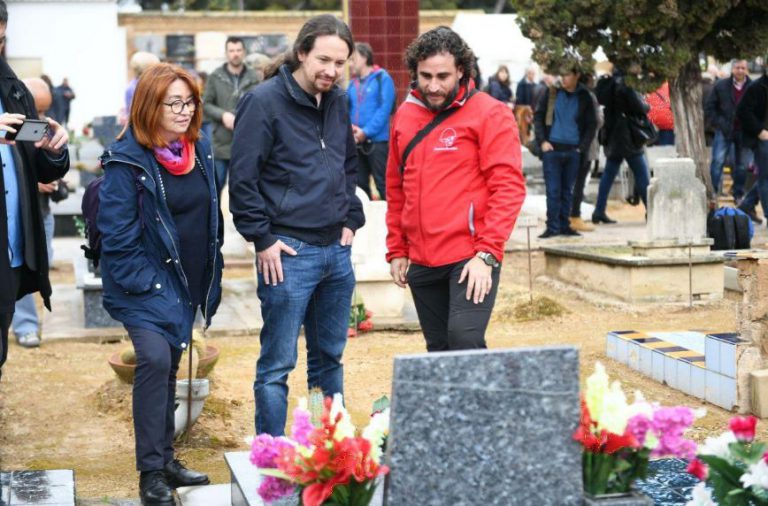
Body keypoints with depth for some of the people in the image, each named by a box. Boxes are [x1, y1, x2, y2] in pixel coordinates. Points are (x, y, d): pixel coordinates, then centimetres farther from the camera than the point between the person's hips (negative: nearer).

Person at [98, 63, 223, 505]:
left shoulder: (200, 149, 3)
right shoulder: (126, 161, -16)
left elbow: (211, 215, 13)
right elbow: (117, 236, -16)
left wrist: (211, 277, 11)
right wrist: (146, 285, -18)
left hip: (185, 282, 7)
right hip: (145, 283, -7)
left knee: (171, 366, 15)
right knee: (155, 358, -21)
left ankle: (166, 458, 28)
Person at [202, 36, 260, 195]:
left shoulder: (254, 78, -1)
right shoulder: (215, 77, 2)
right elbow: (206, 105, 3)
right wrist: (223, 115, -13)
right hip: (220, 143, 1)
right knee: (215, 187, 8)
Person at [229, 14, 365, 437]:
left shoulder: (337, 102, 11)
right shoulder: (264, 101, -11)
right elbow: (243, 178, -12)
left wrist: (350, 220, 12)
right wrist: (263, 239, -12)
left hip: (337, 251, 7)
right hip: (288, 253, -7)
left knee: (330, 357, 16)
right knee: (278, 364, -1)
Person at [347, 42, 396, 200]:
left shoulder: (382, 78, -4)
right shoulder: (353, 83, 13)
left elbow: (384, 109, -13)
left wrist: (366, 132, -18)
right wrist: (349, 127, -9)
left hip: (377, 141, -6)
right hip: (356, 142, 6)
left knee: (382, 183, -3)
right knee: (360, 184, 12)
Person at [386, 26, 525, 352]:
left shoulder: (489, 114, -6)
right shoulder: (405, 115, 11)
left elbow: (508, 188, -12)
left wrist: (487, 254, -17)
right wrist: (396, 250, 15)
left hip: (471, 259, -6)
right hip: (421, 262, 6)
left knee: (464, 338, -19)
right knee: (439, 349, 11)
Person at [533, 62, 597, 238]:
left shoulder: (584, 97, 4)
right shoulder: (551, 93, 0)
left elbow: (592, 124, 9)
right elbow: (538, 116, 5)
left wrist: (582, 147, 1)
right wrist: (542, 141, -4)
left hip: (573, 151, 2)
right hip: (552, 148, -2)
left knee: (567, 190, 9)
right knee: (553, 190, -2)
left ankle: (564, 225, 16)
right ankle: (552, 227, 2)